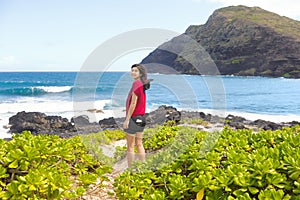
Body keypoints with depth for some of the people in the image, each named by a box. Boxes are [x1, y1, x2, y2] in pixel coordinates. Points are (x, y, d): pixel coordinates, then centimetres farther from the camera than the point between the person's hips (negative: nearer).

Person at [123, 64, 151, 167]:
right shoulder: (142, 84, 10)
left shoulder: (136, 84, -16)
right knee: (139, 144, 16)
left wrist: (127, 119, -16)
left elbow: (133, 103, -19)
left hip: (133, 117, -9)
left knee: (130, 146, 0)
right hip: (141, 118, 9)